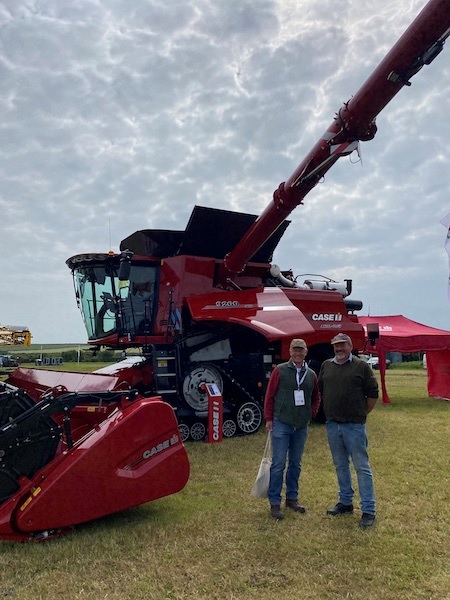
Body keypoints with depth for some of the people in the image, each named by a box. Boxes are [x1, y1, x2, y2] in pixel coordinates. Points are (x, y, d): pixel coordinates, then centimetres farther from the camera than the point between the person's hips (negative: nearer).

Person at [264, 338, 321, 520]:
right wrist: (269, 419, -5)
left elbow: (316, 398, 19)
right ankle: (275, 503, 9)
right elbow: (269, 396, -4)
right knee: (278, 464, -2)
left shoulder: (311, 375, 7)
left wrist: (311, 414, 6)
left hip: (301, 426, 5)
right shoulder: (280, 370, -5)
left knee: (296, 464, 14)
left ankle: (292, 498, 29)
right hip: (281, 424, -4)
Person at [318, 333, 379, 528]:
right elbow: (321, 391, 18)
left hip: (354, 426, -5)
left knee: (362, 467, 1)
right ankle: (345, 502, 30)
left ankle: (368, 511, 8)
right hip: (332, 424, 5)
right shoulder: (326, 366, 8)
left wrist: (362, 414, 2)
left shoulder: (361, 366, -5)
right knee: (340, 466, 15)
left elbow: (373, 393, -2)